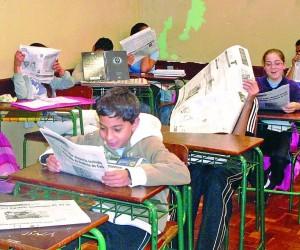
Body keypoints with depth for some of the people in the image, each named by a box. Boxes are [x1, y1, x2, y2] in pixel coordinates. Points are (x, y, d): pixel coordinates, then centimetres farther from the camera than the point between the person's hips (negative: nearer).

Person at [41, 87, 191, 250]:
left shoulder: (148, 145, -14)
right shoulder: (97, 139, 2)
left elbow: (182, 173, -31)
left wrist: (132, 176, -41)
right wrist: (51, 157, -8)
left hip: (137, 222, -4)